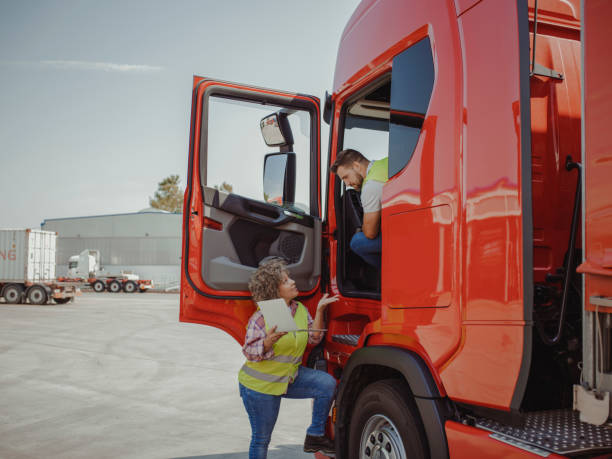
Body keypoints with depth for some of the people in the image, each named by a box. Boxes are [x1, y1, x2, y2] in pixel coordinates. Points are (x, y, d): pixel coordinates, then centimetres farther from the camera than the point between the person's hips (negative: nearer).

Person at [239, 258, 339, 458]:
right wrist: (268, 341, -37)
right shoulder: (261, 317, -18)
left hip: (290, 377, 5)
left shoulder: (300, 309, 1)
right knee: (261, 439, 5)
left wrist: (319, 311, -12)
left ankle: (315, 436, -2)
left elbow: (313, 338, -2)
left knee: (327, 383, -17)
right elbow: (250, 353, -18)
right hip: (260, 384, -5)